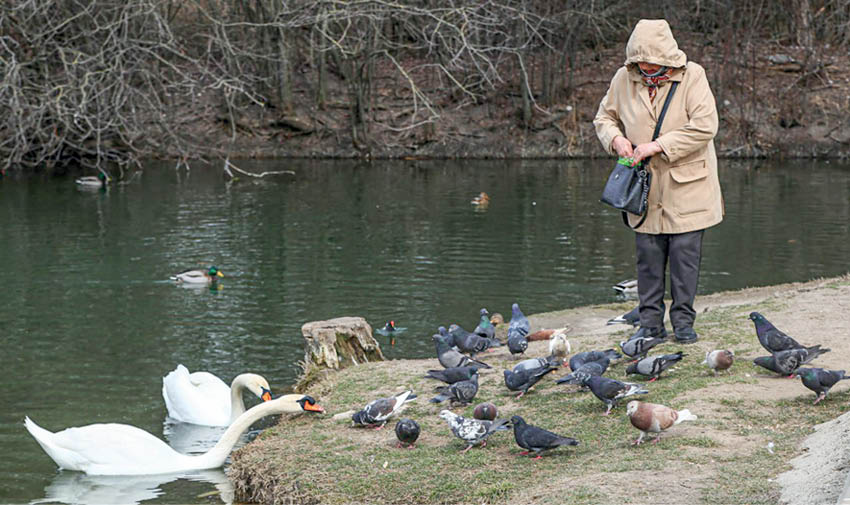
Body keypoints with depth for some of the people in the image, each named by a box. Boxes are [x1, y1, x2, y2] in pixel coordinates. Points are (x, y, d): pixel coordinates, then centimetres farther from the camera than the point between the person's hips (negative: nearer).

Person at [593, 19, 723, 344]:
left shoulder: (692, 76, -10)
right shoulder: (624, 79, 1)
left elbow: (705, 125, -18)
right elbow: (604, 116, 16)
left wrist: (658, 146, -20)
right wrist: (615, 138, -7)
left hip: (686, 185, -3)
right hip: (644, 187, 3)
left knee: (685, 254, 0)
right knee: (648, 256, 6)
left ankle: (683, 321, 11)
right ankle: (651, 323, 15)